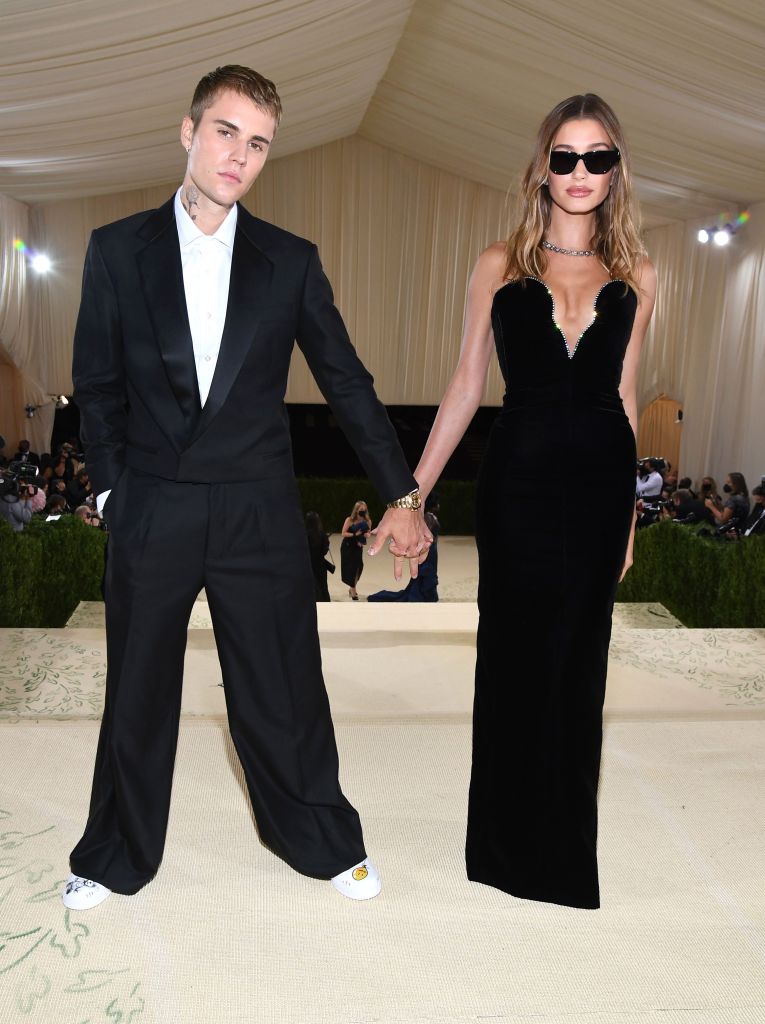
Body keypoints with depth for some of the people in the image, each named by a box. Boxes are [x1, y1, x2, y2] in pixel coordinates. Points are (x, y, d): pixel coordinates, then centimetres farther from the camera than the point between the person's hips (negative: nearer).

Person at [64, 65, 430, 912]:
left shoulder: (290, 261, 3)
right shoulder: (116, 251, 2)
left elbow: (346, 382, 4)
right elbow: (96, 387, 6)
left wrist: (401, 495, 3)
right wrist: (114, 489, -2)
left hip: (259, 514, 0)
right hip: (149, 514, 1)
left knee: (283, 691, 10)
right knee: (137, 694, 14)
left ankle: (324, 842, 33)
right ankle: (116, 857, 36)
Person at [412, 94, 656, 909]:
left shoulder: (634, 276, 5)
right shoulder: (499, 266, 1)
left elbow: (623, 397, 9)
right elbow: (466, 385, 3)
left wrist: (629, 515, 11)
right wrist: (412, 491, 0)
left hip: (600, 483, 2)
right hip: (517, 479, -1)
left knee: (577, 665, 12)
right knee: (513, 660, 7)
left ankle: (565, 853, 33)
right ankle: (509, 849, 28)